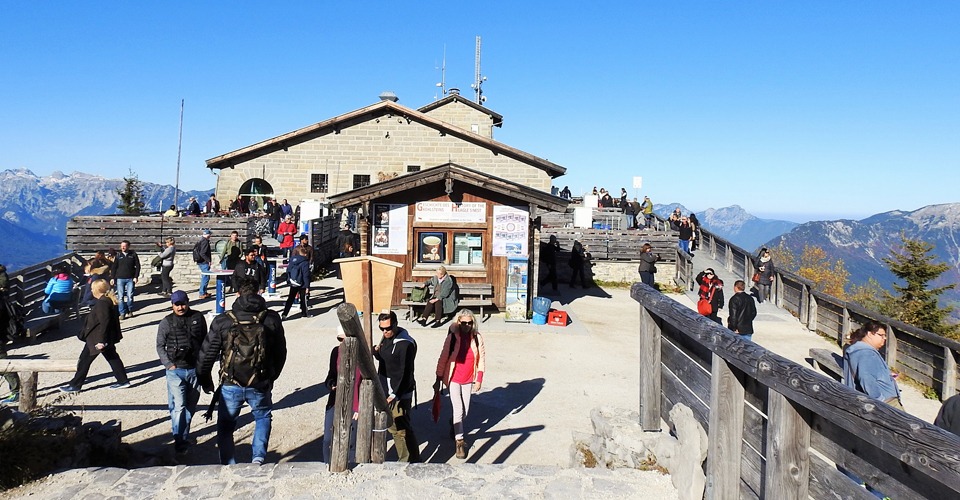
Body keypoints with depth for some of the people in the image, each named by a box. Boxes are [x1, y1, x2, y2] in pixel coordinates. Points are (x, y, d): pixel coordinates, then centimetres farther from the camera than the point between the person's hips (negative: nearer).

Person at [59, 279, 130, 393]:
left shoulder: (102, 303, -22)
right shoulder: (110, 301, 7)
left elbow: (104, 323, -26)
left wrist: (101, 340, -24)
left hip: (96, 339, -10)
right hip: (108, 338, 10)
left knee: (85, 360, 2)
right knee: (112, 357, 14)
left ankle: (75, 385, 12)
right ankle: (123, 380, 17)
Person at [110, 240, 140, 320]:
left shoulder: (133, 254, 1)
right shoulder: (118, 255, 5)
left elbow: (137, 266, 2)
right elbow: (114, 267, 7)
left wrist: (136, 277, -5)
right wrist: (113, 278, 2)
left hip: (130, 279, -1)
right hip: (120, 278, 1)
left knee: (130, 296, 0)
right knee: (120, 297, 0)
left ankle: (130, 311, 16)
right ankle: (122, 313, 5)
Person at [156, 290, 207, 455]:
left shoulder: (198, 318, 3)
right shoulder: (167, 322, -2)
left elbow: (204, 341, 11)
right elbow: (160, 346, 3)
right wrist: (169, 364, -7)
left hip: (195, 369, 3)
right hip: (175, 370, -3)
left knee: (191, 406, 13)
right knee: (178, 406, -9)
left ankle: (184, 436, 28)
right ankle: (179, 441, -4)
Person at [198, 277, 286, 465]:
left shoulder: (222, 321, -7)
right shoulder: (272, 319, -3)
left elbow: (207, 353, -1)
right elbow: (280, 353, 6)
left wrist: (205, 379, 15)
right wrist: (272, 377, 21)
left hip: (231, 385, -1)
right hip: (260, 384, 1)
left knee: (226, 425, 19)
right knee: (263, 417, 25)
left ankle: (228, 464, 19)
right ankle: (259, 456, 10)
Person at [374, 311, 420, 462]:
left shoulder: (406, 344, -19)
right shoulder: (386, 338, 8)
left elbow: (406, 373, -20)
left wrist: (395, 395, -24)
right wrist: (376, 350, 0)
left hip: (400, 394, -9)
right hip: (385, 392, 9)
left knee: (402, 429, -6)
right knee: (393, 427, 16)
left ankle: (412, 461, 4)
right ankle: (404, 458, 27)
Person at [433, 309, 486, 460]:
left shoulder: (477, 337, -6)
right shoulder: (452, 337, -13)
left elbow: (481, 359, 1)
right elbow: (443, 358, -7)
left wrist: (479, 380, -1)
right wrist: (438, 380, -4)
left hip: (468, 380, 3)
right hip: (453, 379, -3)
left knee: (465, 411, 12)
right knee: (458, 410, -8)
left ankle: (455, 428, 41)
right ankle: (459, 442, 2)